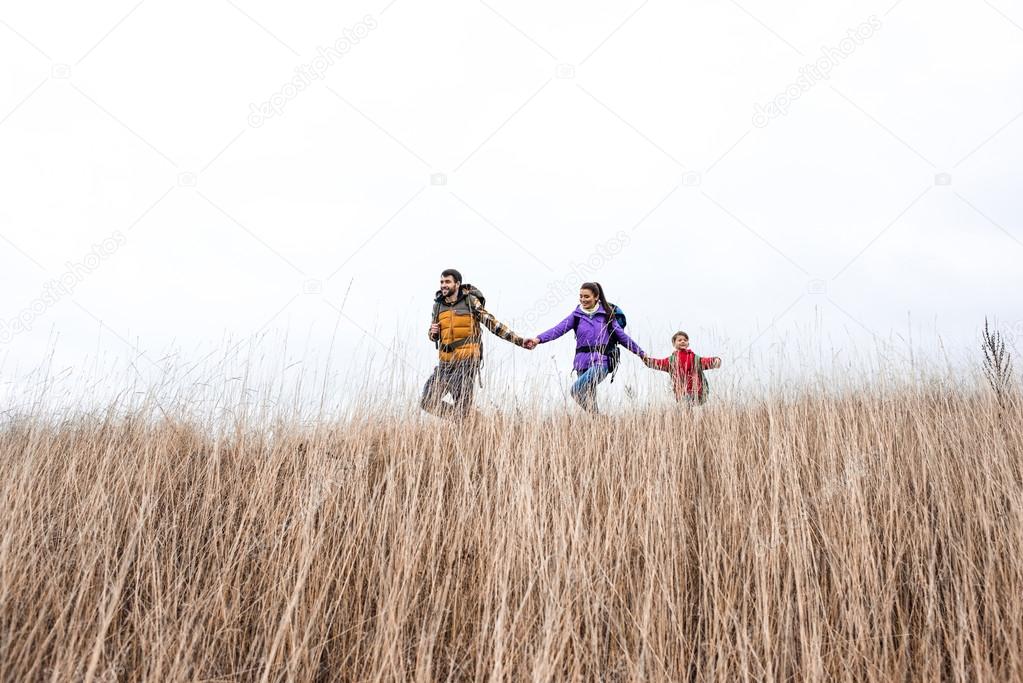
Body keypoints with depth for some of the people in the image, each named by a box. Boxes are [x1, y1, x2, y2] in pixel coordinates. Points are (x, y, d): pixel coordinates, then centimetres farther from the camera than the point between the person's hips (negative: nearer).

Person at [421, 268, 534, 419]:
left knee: (462, 406, -9)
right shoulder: (438, 305, 12)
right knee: (427, 402, 2)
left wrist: (518, 340, -11)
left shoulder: (470, 301, -3)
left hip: (467, 361, -5)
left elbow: (492, 323, -5)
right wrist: (433, 333, -2)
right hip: (446, 363, 6)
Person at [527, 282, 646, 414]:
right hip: (583, 362, 4)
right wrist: (539, 339, -17)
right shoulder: (576, 315, 10)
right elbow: (558, 329, -1)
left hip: (601, 361, -4)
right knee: (588, 398, 2)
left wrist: (641, 353, 16)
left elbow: (621, 335, 13)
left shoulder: (607, 314, 7)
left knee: (577, 390, -26)